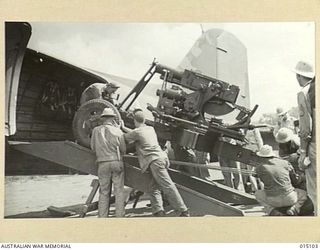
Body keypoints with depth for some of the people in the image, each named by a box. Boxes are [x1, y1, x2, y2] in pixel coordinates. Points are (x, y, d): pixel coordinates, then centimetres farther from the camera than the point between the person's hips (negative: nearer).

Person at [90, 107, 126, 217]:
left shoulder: (96, 130, 4)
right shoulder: (118, 131, 0)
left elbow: (93, 148, 8)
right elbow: (123, 150, 4)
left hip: (102, 164, 1)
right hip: (117, 162, -1)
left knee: (104, 192, 8)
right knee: (119, 191, 6)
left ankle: (102, 217, 7)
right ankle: (119, 215, 5)